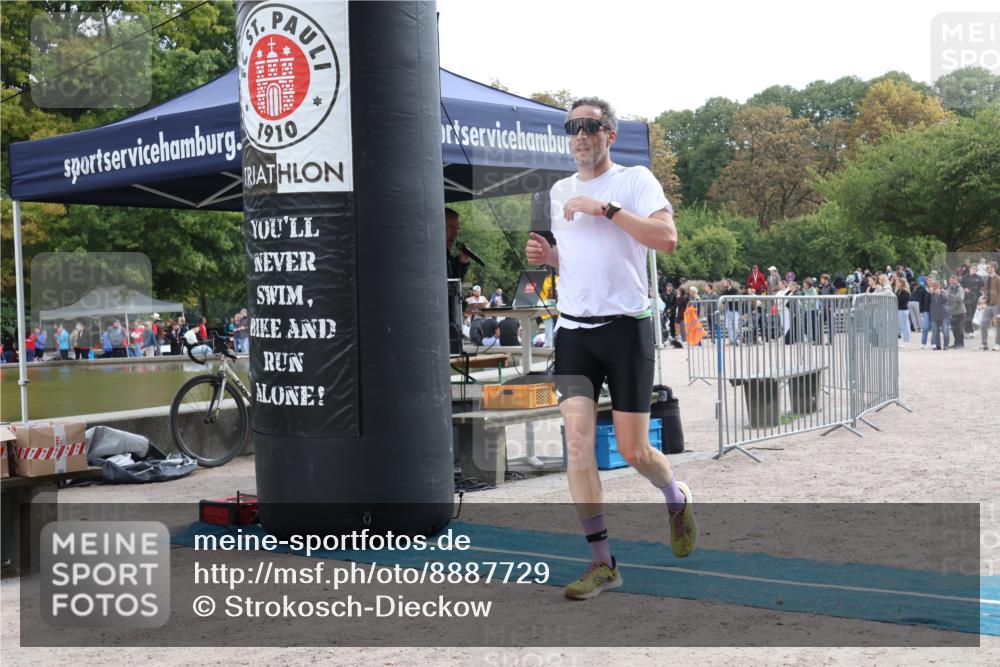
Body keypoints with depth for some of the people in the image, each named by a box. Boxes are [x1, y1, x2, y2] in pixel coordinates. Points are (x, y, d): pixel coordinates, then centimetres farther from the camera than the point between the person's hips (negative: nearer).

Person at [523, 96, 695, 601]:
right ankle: (601, 562, -2)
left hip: (626, 328, -4)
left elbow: (667, 238, -18)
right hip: (573, 329, 4)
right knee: (577, 438, -10)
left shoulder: (635, 179, -2)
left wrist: (605, 208, -20)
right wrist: (547, 255, 6)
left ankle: (677, 499, 34)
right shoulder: (559, 191, 15)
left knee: (633, 451, -1)